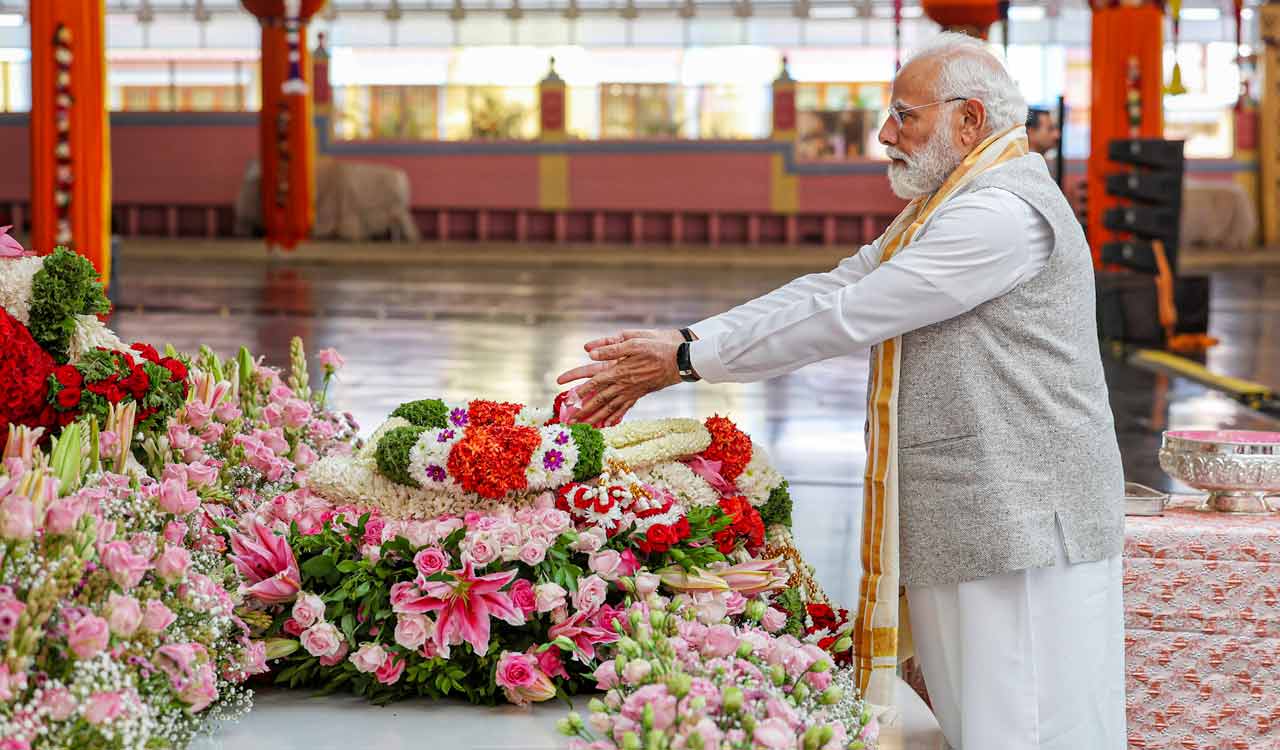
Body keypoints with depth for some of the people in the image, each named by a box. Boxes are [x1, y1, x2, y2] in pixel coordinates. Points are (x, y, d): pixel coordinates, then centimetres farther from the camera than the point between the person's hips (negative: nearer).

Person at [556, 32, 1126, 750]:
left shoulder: (1004, 213, -16)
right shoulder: (941, 212, 19)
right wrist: (682, 340, -1)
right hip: (963, 527, 10)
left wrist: (688, 360, -13)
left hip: (1022, 527, -10)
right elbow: (828, 289, 11)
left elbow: (845, 317, -18)